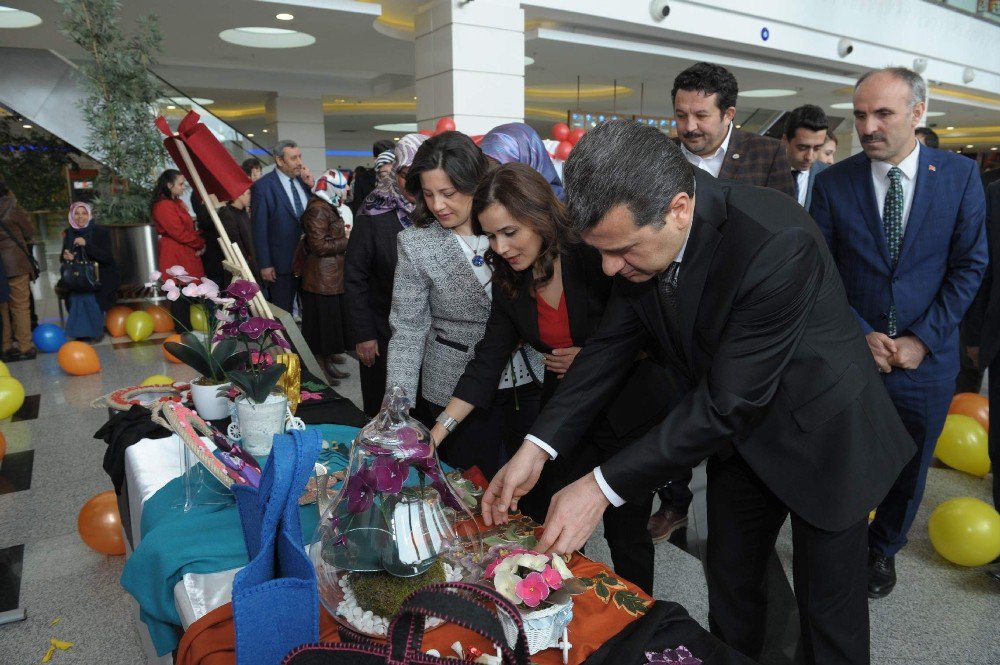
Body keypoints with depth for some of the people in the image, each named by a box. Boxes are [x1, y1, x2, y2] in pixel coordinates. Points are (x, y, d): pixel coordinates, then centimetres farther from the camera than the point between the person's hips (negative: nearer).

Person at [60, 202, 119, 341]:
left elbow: (106, 257, -19)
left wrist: (86, 244, -29)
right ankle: (81, 330, -5)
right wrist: (66, 257, -13)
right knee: (74, 296, -23)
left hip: (102, 275, -4)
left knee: (89, 297, -27)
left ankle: (96, 330, -6)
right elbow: (64, 257, 12)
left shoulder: (101, 231, -9)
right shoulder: (69, 233, 4)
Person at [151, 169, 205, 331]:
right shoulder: (163, 206, -14)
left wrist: (199, 243, -2)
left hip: (186, 254, 9)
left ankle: (187, 332, 15)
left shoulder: (177, 203, 16)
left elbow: (189, 228, 17)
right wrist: (200, 244, -5)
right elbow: (179, 233, -18)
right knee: (180, 295, -5)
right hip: (175, 256, -9)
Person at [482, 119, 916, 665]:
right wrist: (537, 447, -17)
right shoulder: (638, 236, -16)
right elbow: (612, 343, -8)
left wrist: (604, 486, -31)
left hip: (821, 435, -5)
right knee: (729, 584, 22)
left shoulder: (776, 243, -37)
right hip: (741, 434, 6)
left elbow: (726, 402, -34)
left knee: (831, 618, 14)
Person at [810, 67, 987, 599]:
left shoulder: (960, 175, -3)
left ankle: (883, 549, 42)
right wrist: (860, 335, -12)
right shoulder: (833, 182, -6)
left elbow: (969, 265, -3)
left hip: (926, 358, 1)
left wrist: (922, 339, -11)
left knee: (907, 472, 17)